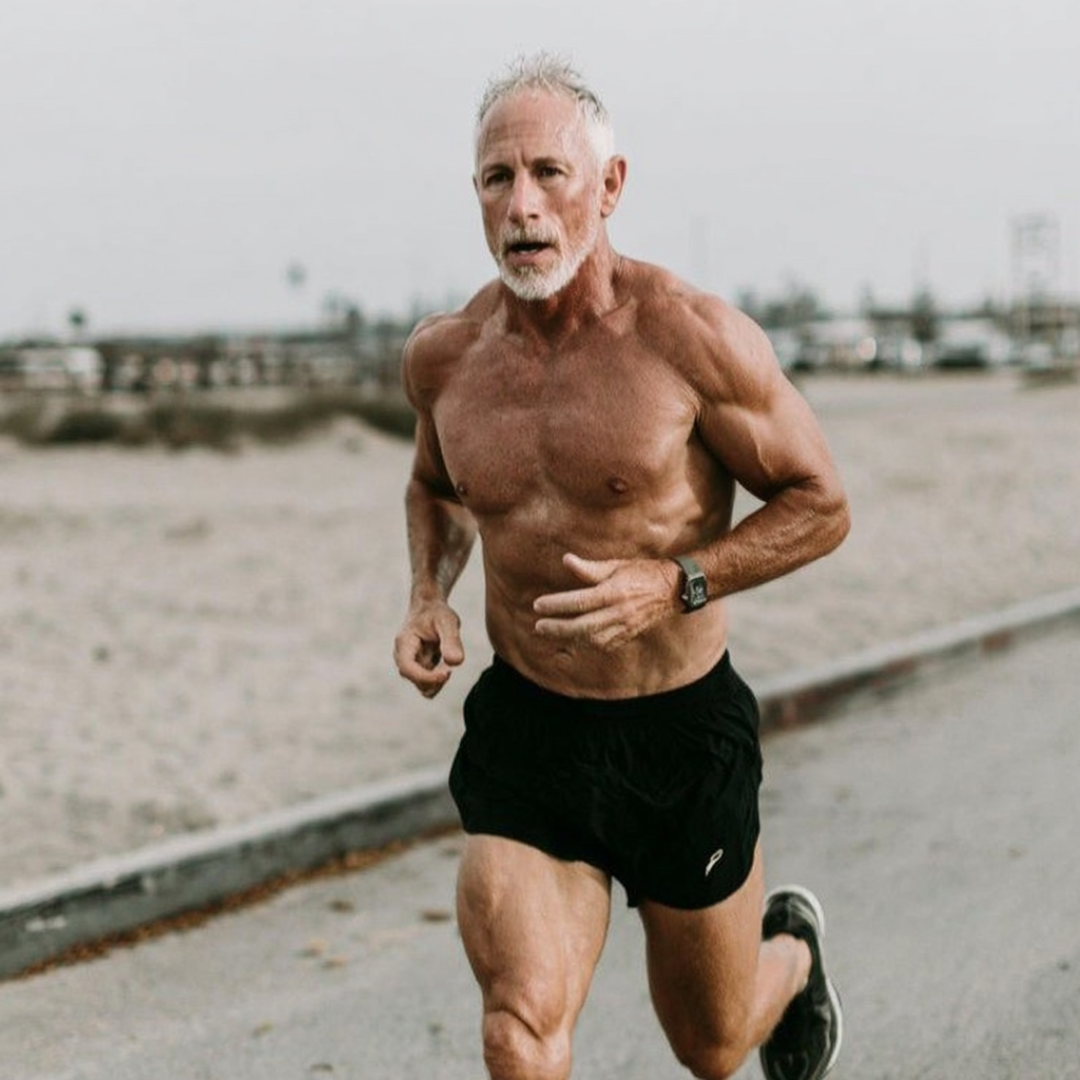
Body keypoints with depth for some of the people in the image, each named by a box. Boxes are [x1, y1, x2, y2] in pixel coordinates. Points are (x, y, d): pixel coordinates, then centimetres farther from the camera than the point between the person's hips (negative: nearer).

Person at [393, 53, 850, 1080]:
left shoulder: (694, 338, -15)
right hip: (521, 732, 2)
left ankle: (790, 948, 55)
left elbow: (820, 504, -7)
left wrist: (675, 584, -22)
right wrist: (427, 599, 0)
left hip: (684, 736, -2)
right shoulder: (442, 356, -2)